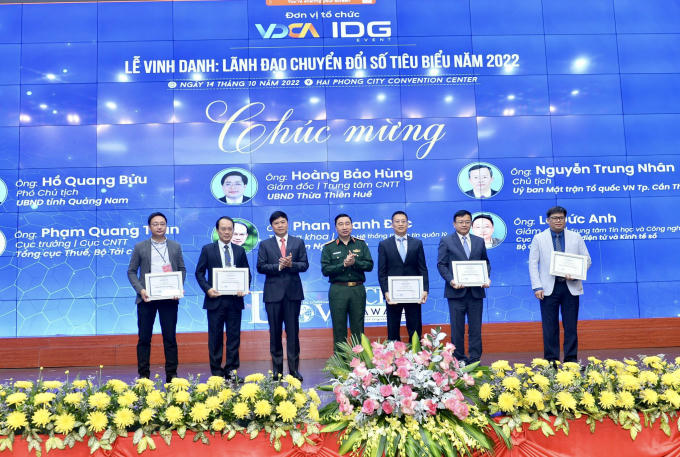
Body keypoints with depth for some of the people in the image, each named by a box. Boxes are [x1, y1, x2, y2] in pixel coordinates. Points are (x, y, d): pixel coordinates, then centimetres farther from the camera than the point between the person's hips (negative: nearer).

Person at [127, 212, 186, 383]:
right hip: (147, 298, 0)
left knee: (170, 337, 4)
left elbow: (182, 270, 11)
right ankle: (143, 375, 12)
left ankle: (171, 375, 11)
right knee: (144, 338, 4)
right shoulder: (140, 247, 5)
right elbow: (131, 271, 5)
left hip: (169, 298, 1)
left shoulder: (175, 247, 9)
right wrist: (140, 290, -9)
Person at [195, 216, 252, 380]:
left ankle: (231, 370, 14)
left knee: (234, 336, 5)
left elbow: (247, 273, 11)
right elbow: (199, 273, 3)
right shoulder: (208, 249, 4)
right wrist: (207, 289, -12)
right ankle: (216, 372, 13)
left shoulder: (240, 251, 10)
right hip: (215, 299, -2)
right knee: (215, 337, 5)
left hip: (235, 300, 2)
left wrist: (244, 288, -7)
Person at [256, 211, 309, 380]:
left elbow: (304, 265, 3)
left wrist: (291, 264, -15)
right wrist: (279, 266, -14)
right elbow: (260, 267, -1)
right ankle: (277, 369, 14)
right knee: (275, 332, 6)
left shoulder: (298, 242, 9)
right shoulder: (265, 244, 7)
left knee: (293, 331, 2)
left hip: (293, 292, 0)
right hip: (273, 293, 0)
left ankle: (294, 369, 8)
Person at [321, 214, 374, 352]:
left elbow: (369, 265, 1)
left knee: (358, 328, 6)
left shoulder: (361, 244, 9)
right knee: (339, 329, 3)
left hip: (358, 290, 1)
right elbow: (325, 270, -5)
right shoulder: (328, 247, 5)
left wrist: (355, 262, -15)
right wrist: (344, 264, -15)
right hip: (337, 290, -1)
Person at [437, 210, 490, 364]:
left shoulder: (479, 241, 14)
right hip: (456, 291, -3)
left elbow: (486, 263, 16)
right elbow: (441, 264, -1)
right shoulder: (446, 241, 4)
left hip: (476, 291, 3)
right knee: (457, 328, 3)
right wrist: (451, 280, -16)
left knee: (476, 328, 5)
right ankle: (458, 360, 13)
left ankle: (475, 360, 13)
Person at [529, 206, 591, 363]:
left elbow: (587, 259, 9)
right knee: (550, 327, 2)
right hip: (549, 288, -1)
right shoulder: (539, 238, 6)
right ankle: (551, 360, 9)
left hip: (570, 287, 1)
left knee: (571, 325, 4)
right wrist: (537, 287, -7)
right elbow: (533, 264, 3)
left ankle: (571, 359, 12)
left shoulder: (576, 237, 10)